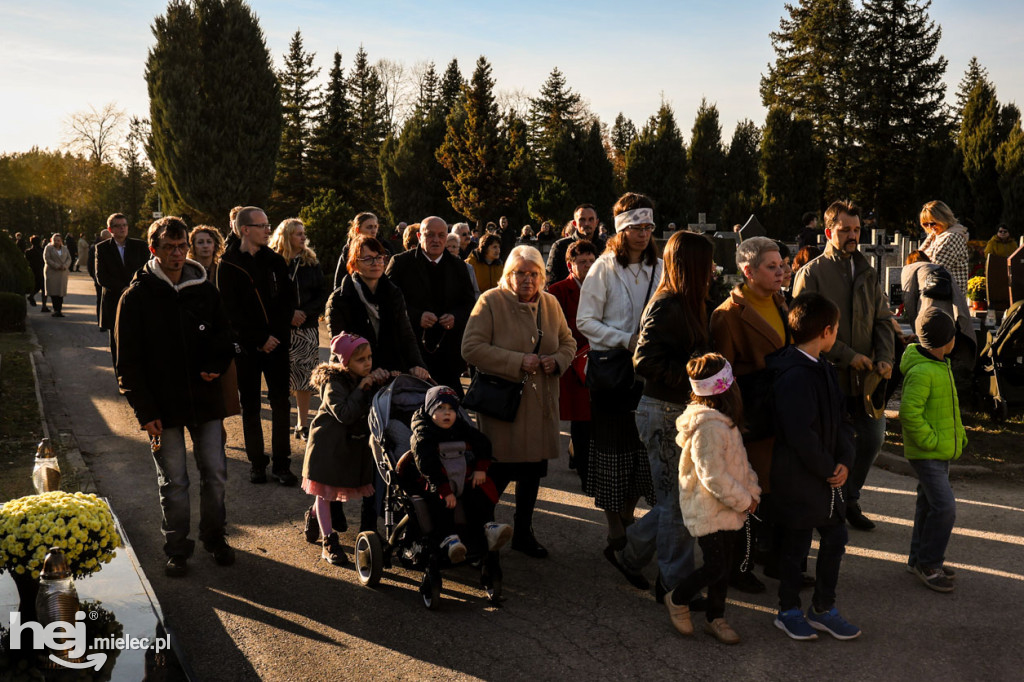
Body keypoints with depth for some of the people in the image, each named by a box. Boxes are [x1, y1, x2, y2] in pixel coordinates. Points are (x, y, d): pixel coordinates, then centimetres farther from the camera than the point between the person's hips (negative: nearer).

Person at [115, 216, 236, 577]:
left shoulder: (204, 290, 4)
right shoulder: (137, 297, -4)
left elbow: (224, 337, 15)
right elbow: (128, 361, -4)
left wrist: (215, 367, -7)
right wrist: (145, 410, -10)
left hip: (205, 399, 3)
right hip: (164, 405, -2)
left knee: (215, 472, 8)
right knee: (173, 481, 5)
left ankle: (214, 536, 28)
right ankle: (177, 547, 22)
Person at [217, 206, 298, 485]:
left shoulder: (275, 261, 6)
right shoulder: (228, 266, -4)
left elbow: (288, 298, 4)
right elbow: (232, 312, -8)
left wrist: (276, 334, -7)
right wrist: (259, 340, -11)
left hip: (276, 344, 2)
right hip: (247, 346, -2)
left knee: (281, 403, 2)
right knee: (250, 405, 6)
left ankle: (281, 463, 10)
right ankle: (256, 463, 17)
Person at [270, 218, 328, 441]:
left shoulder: (311, 262, 10)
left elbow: (322, 294, 6)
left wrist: (305, 312, -9)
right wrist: (288, 313, -14)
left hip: (307, 326, 3)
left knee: (305, 376, 4)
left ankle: (302, 425, 12)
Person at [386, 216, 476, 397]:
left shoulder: (458, 267, 13)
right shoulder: (400, 263, 2)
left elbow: (470, 304, 15)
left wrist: (456, 318, -7)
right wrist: (416, 317, -17)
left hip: (449, 352, 3)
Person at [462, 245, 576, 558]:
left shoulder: (550, 304, 9)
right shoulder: (490, 301, -8)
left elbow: (568, 342, 20)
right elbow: (471, 348, -16)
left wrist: (558, 360, -4)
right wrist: (518, 361, -20)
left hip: (540, 402, 6)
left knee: (533, 471, 14)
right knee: (499, 472, -4)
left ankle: (523, 532, 31)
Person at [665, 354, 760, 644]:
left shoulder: (724, 422, 8)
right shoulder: (709, 427, -26)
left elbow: (739, 460, 16)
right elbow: (713, 476, -27)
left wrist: (752, 490, 4)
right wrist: (744, 500, -16)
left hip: (727, 508, 10)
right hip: (709, 511, -10)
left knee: (723, 565, 15)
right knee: (715, 568, -4)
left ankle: (715, 618, 28)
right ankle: (678, 600, 20)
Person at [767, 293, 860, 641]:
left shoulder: (824, 368, 7)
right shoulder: (793, 376, -24)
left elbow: (839, 417, 10)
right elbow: (800, 435, -27)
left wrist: (845, 460, -4)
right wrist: (828, 470, -15)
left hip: (828, 475, 9)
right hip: (798, 479, -9)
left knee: (835, 538, 15)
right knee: (796, 546, 7)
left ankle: (823, 608, 30)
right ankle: (788, 611, 25)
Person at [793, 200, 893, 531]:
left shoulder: (867, 273, 12)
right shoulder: (811, 273, -7)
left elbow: (883, 319, 12)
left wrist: (885, 358, -5)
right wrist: (848, 355, -17)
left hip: (864, 376, 6)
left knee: (872, 437, 9)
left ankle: (850, 500, 29)